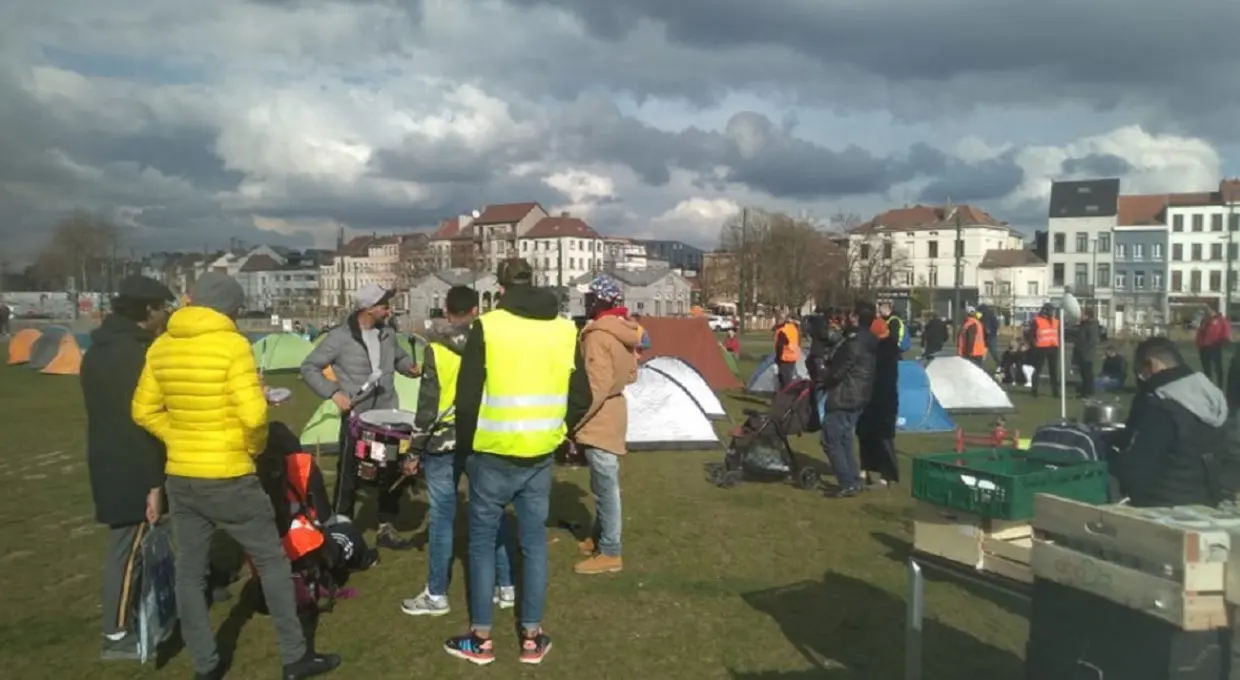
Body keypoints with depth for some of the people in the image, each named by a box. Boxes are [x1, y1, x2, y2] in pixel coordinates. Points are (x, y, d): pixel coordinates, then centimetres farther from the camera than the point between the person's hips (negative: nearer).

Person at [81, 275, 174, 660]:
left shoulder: (98, 349, 13)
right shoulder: (137, 353, -19)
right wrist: (155, 481, -20)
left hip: (108, 462, 10)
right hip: (130, 468, -10)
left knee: (129, 542, 18)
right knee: (128, 546, -1)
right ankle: (116, 636, 8)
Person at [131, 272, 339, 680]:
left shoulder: (161, 347, 4)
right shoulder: (232, 345, -15)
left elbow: (144, 411, 8)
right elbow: (253, 414, -21)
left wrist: (181, 440, 13)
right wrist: (256, 446, -2)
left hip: (180, 478, 6)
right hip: (229, 479, -6)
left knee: (189, 572, 14)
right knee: (272, 561, 8)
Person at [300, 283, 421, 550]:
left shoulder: (388, 334, 4)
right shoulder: (340, 337, -13)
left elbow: (400, 357, 23)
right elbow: (309, 368, -8)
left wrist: (411, 368, 0)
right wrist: (333, 393, -18)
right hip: (356, 419, -6)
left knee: (392, 475, 11)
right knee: (348, 477, 1)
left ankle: (387, 530, 25)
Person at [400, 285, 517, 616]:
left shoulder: (438, 347, -11)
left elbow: (429, 401, -9)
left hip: (446, 441, -4)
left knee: (442, 517, 4)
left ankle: (436, 595, 12)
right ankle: (506, 587, 21)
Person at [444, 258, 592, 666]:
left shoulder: (487, 327, -10)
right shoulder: (565, 330, 2)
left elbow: (467, 398, -9)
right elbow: (581, 398, 6)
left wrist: (466, 446, 6)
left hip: (493, 454, -3)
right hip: (541, 456, 4)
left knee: (483, 541, 11)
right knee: (534, 542, 13)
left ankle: (481, 638, 18)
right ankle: (532, 637, 21)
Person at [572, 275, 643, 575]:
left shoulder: (598, 335, -20)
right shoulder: (623, 330, 8)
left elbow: (595, 387, -25)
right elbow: (631, 375, 16)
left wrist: (572, 423, -20)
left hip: (599, 421, -10)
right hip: (612, 415, 10)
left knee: (605, 486, -2)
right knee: (603, 484, 19)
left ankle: (609, 552, 5)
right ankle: (599, 538, 32)